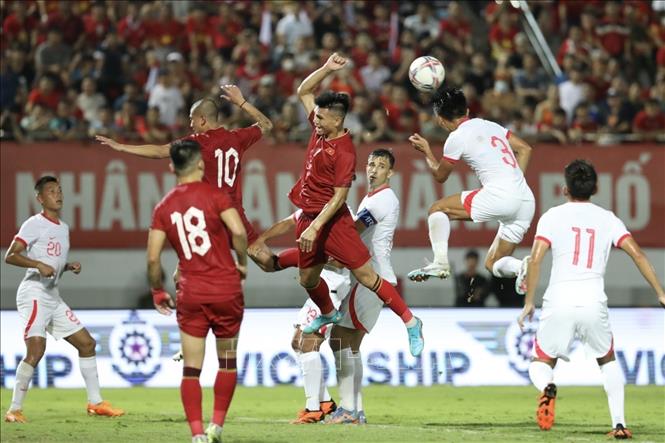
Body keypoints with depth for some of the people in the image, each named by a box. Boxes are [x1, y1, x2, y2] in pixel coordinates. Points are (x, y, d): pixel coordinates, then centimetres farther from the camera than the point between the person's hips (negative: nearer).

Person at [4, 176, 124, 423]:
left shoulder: (63, 228, 18)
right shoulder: (35, 224, -8)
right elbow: (10, 256, -15)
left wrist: (70, 267, 8)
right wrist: (39, 265, -28)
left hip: (53, 298, 9)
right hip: (34, 294, -9)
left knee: (87, 343, 11)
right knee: (36, 349, -22)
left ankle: (95, 403, 20)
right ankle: (15, 409, -16)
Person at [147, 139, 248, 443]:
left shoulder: (164, 207, 4)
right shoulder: (215, 195, -5)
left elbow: (153, 258, -1)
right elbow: (238, 231, -19)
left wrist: (157, 291, 14)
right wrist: (242, 263, -1)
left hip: (191, 293, 1)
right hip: (227, 290, -1)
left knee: (191, 368, 5)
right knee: (227, 361, 16)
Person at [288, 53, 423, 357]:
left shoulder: (344, 152, -20)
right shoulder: (320, 130, 3)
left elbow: (338, 198, -20)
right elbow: (303, 92, 13)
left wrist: (315, 228, -25)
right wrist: (327, 69, 0)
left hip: (332, 220, -8)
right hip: (308, 218, 8)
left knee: (366, 275, -8)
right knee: (308, 280, 17)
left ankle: (410, 323, -1)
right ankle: (328, 314, 45)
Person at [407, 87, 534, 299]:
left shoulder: (457, 138, 0)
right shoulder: (490, 125, 19)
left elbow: (440, 175, 15)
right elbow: (525, 149, 21)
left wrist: (426, 152, 31)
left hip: (498, 195, -7)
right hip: (526, 201, 7)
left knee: (437, 209, 10)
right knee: (493, 264, 16)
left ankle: (440, 262, -5)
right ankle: (522, 267, -16)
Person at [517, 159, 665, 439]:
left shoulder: (553, 216, 6)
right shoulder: (607, 219, 10)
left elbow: (535, 259, -5)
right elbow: (636, 253, 0)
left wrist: (528, 302, 2)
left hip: (558, 303, -1)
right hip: (594, 304, 1)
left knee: (541, 363, 15)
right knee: (608, 361, 26)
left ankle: (546, 388, -22)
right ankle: (619, 424, 13)